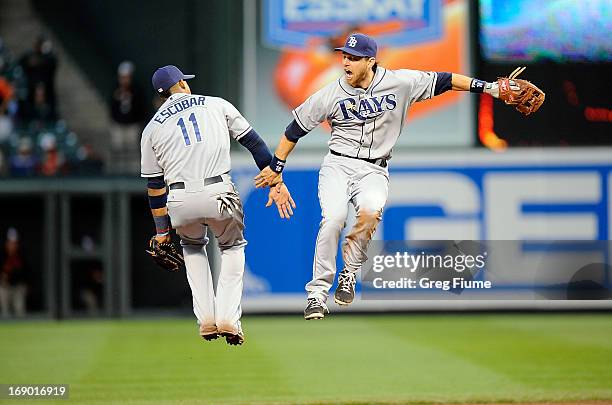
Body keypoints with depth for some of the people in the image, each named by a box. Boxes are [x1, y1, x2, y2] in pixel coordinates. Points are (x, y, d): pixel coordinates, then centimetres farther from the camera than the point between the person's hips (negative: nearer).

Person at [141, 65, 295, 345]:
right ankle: (228, 318, 7)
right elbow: (254, 143, 10)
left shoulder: (152, 128, 17)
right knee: (233, 246, 25)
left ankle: (206, 319, 18)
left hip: (180, 201, 1)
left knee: (192, 245, 32)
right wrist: (276, 182, 10)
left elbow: (155, 185, 18)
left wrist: (162, 230, 24)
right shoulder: (216, 105, 16)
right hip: (218, 193, -1)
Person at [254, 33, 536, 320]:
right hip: (338, 164, 0)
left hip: (374, 170, 0)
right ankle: (317, 292, -16)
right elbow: (296, 127, 9)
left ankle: (349, 272, -10)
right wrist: (276, 166, 12)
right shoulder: (331, 94, -2)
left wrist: (485, 87, -6)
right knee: (333, 217, -26)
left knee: (371, 211, -32)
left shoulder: (399, 83, -4)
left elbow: (442, 81, 1)